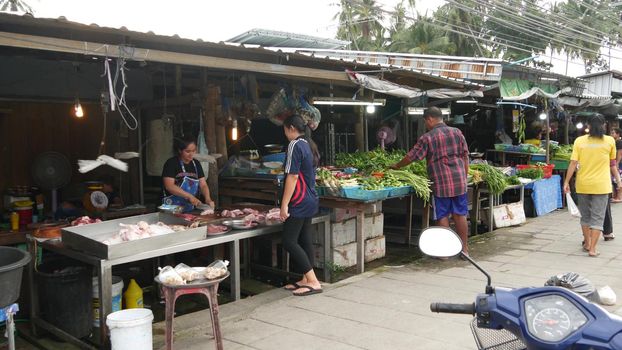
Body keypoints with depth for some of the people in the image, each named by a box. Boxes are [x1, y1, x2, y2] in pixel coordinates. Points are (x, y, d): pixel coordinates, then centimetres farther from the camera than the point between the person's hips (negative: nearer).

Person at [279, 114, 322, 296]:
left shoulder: (295, 145, -14)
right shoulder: (309, 145, 13)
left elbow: (292, 176, -19)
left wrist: (284, 204, -18)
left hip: (299, 202, -9)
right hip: (310, 200, 9)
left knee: (289, 241, -6)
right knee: (305, 240, 12)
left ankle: (313, 282, -7)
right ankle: (306, 280, 17)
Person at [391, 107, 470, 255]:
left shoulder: (427, 138, -6)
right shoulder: (457, 132, 6)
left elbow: (411, 157, -1)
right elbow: (465, 156, 8)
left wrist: (396, 166, 14)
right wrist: (465, 177, 16)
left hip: (440, 184, -4)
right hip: (459, 181, 4)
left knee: (442, 217, 5)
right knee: (460, 215, 11)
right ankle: (464, 248, 17)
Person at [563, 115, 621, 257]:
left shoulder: (579, 141, -3)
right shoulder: (610, 141, -2)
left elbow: (573, 163, -8)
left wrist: (566, 182, -2)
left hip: (582, 184, 2)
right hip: (601, 185, -2)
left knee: (585, 216, 17)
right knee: (597, 217, 2)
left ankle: (587, 244, 28)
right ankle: (592, 248, -2)